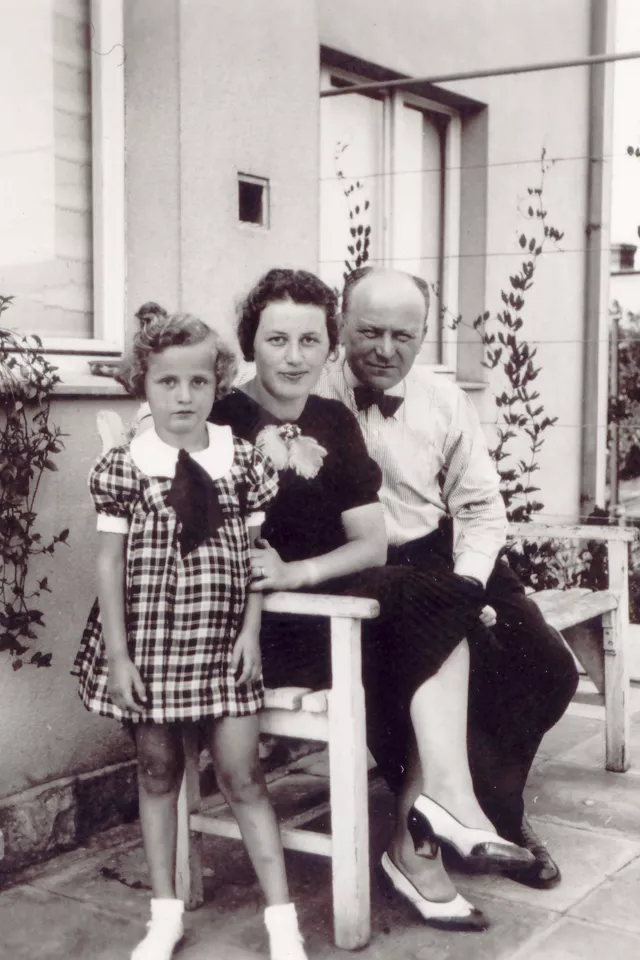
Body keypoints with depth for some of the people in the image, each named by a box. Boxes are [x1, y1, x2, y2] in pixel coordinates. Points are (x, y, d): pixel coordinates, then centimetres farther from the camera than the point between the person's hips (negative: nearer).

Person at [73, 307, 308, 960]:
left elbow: (257, 552, 4)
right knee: (157, 769, 11)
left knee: (240, 772, 1)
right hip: (148, 641, 0)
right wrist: (118, 656, -6)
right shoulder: (126, 465, -4)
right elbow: (109, 561, -3)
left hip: (221, 640, 0)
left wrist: (251, 631, -3)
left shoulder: (242, 460, 0)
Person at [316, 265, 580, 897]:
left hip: (440, 563, 5)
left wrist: (467, 582, -6)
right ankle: (499, 820, 0)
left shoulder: (444, 403, 10)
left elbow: (481, 506, 12)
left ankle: (491, 802, 18)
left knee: (548, 671, -10)